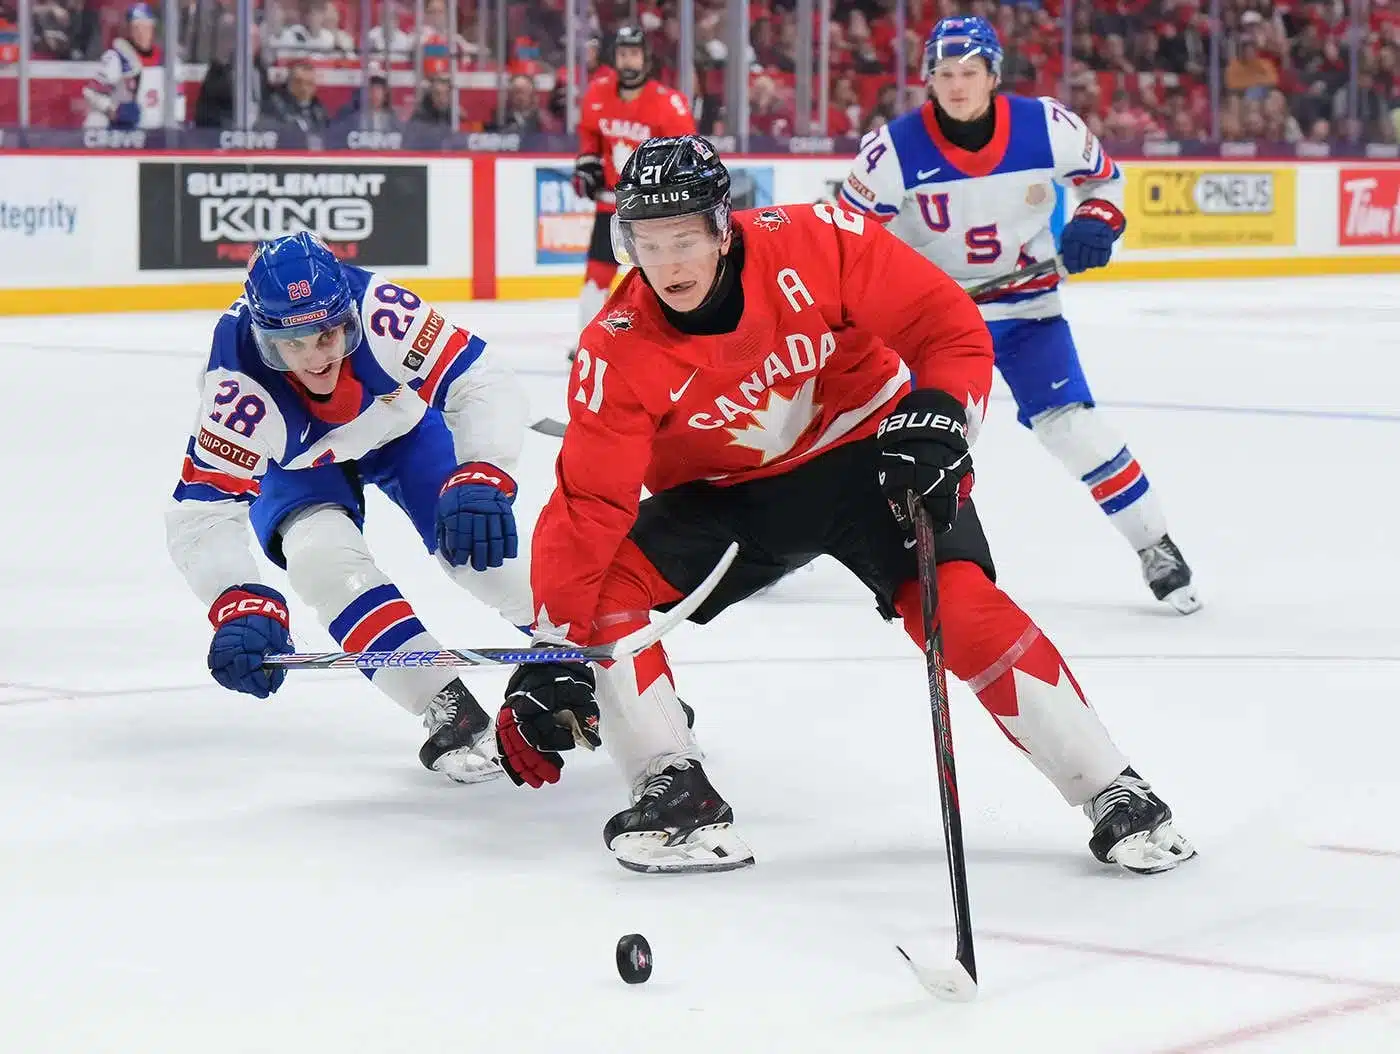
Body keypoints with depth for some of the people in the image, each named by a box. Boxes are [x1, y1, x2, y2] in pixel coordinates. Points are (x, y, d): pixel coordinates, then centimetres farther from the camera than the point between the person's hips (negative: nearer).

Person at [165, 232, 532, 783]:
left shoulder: (377, 309, -40)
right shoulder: (237, 383, -40)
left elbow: (482, 383, -36)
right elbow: (201, 512, -41)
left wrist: (481, 478, -52)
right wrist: (240, 607, -56)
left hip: (399, 425, 1)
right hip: (296, 464, 0)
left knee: (475, 539, -12)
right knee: (321, 553, -26)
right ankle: (448, 708, -16)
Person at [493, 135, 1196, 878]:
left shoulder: (816, 243, -26)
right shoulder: (617, 355, -22)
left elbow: (949, 327, -16)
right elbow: (588, 506, -22)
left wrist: (937, 419, -31)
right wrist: (553, 653, -27)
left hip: (863, 449, -2)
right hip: (724, 495, 3)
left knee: (958, 602, -21)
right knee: (607, 585, -17)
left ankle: (1114, 795, -13)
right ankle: (676, 794, -8)